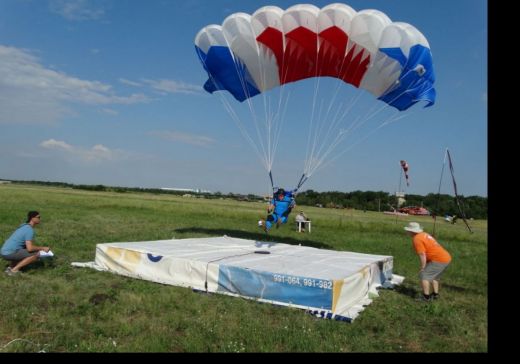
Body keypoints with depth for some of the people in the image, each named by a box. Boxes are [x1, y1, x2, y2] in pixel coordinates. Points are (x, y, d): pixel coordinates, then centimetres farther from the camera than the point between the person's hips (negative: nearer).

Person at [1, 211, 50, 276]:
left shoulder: (25, 226, 15)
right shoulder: (30, 230, -15)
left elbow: (29, 245, 23)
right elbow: (30, 248, -22)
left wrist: (40, 248, 13)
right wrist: (42, 248, -8)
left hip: (5, 251, 10)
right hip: (9, 253, -10)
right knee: (37, 254, -15)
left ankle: (11, 267, 13)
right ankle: (14, 270, -11)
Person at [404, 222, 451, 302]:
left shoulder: (417, 239, -14)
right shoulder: (424, 234, 16)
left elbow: (422, 255, -19)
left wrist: (422, 268, -9)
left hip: (439, 260, -10)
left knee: (424, 275, -6)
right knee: (434, 276, 26)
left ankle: (426, 296, -4)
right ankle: (435, 294, 33)